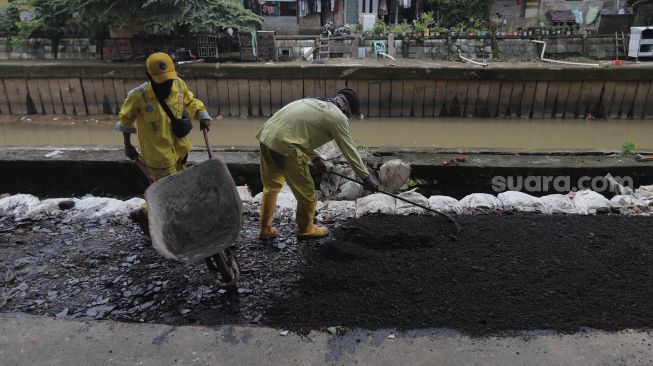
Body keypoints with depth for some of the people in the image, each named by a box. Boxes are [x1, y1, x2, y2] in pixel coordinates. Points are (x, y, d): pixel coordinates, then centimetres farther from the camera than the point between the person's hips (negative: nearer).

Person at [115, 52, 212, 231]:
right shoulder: (138, 96, -23)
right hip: (158, 156, -6)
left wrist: (202, 115, -9)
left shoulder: (179, 84, -11)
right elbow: (125, 119, -5)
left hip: (178, 149, 6)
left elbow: (190, 101, 9)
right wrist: (128, 146, 4)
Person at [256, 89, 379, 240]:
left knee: (271, 185, 24)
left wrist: (315, 158, 29)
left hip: (266, 136, 9)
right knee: (306, 191, 8)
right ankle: (306, 229, 27)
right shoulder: (338, 117, 1)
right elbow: (350, 151, 2)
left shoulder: (315, 102, 24)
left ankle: (266, 229, 33)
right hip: (285, 145, -9)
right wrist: (366, 177, 11)